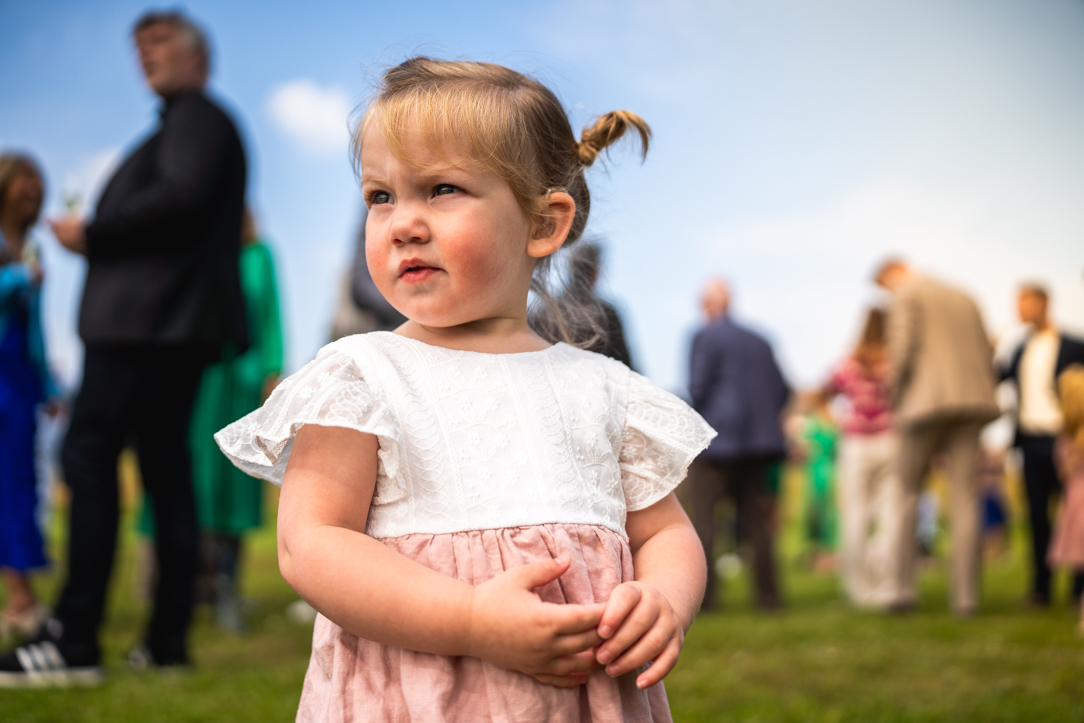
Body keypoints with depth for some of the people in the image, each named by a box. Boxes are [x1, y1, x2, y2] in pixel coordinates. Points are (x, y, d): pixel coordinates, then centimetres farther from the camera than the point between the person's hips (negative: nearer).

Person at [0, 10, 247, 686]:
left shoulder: (197, 116, -4)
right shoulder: (190, 125, 27)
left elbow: (179, 198, -20)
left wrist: (94, 233, -12)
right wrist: (103, 239, 12)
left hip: (151, 319, -10)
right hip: (170, 324, 10)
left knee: (89, 454, -13)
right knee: (166, 465, 6)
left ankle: (75, 640, -15)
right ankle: (168, 638, 6)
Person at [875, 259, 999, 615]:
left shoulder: (906, 296, 1)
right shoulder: (964, 298, 23)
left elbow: (902, 350, -12)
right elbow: (986, 356, 18)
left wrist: (896, 401, 0)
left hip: (927, 400, -5)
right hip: (970, 403, 5)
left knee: (908, 491, 9)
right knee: (965, 500, 0)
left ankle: (904, 587, 3)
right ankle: (966, 596, -6)